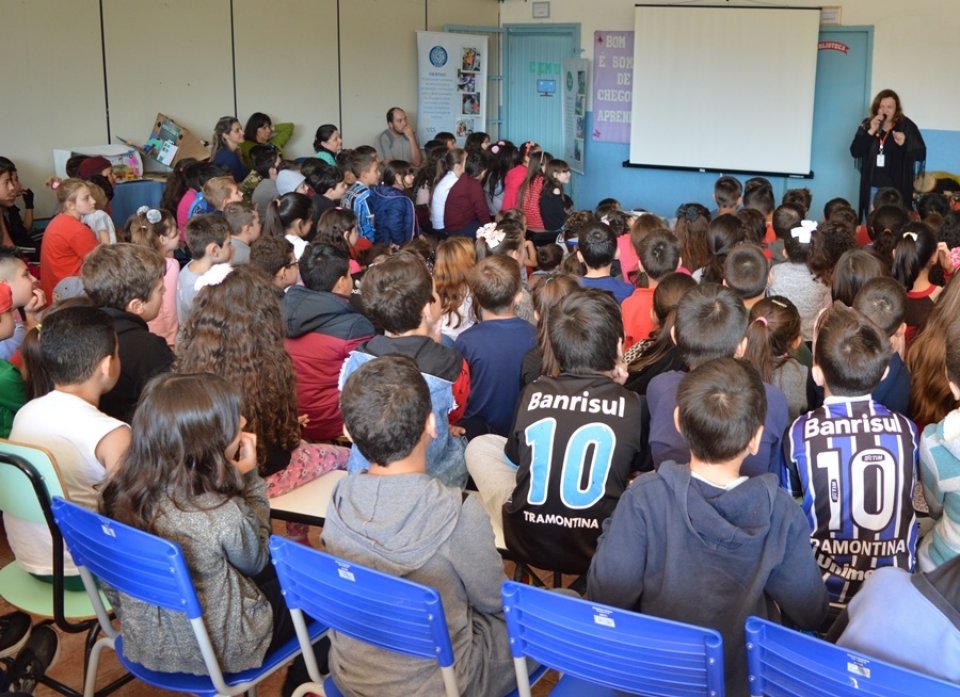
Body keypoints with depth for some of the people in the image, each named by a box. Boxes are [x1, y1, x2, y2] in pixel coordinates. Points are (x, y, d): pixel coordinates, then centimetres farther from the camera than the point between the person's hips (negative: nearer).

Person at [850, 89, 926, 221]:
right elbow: (855, 152, -4)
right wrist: (870, 132, -14)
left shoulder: (907, 127, -3)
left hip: (897, 187, -3)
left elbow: (921, 154, -4)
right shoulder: (867, 125, 4)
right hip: (873, 186, 3)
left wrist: (904, 144, -22)